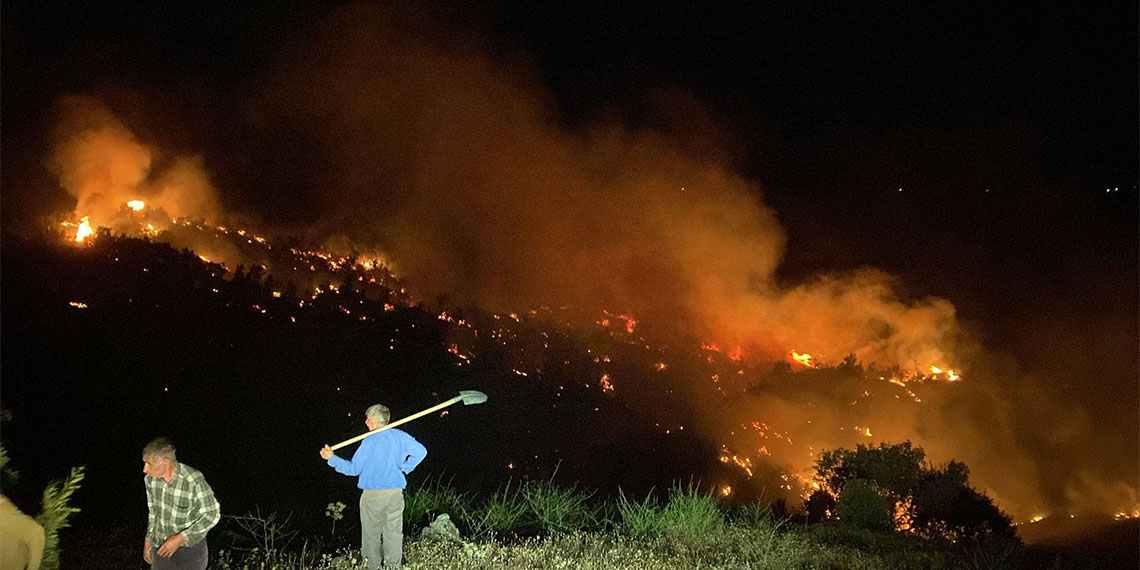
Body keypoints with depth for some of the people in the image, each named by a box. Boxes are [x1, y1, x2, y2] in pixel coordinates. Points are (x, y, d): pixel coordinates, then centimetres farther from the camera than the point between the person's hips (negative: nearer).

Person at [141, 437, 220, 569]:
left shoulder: (193, 481, -26)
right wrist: (148, 540, 13)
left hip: (190, 547, -5)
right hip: (161, 548, 5)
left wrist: (179, 538, -23)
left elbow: (212, 515, -19)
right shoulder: (150, 479, -7)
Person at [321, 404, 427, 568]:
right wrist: (405, 468, 13)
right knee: (394, 533, 9)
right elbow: (421, 451, 9)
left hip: (373, 494, -4)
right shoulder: (400, 436, 2)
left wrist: (331, 458, -2)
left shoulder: (369, 441, -12)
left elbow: (353, 469, -9)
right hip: (396, 493, 4)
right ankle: (394, 566, 12)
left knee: (372, 535, 8)